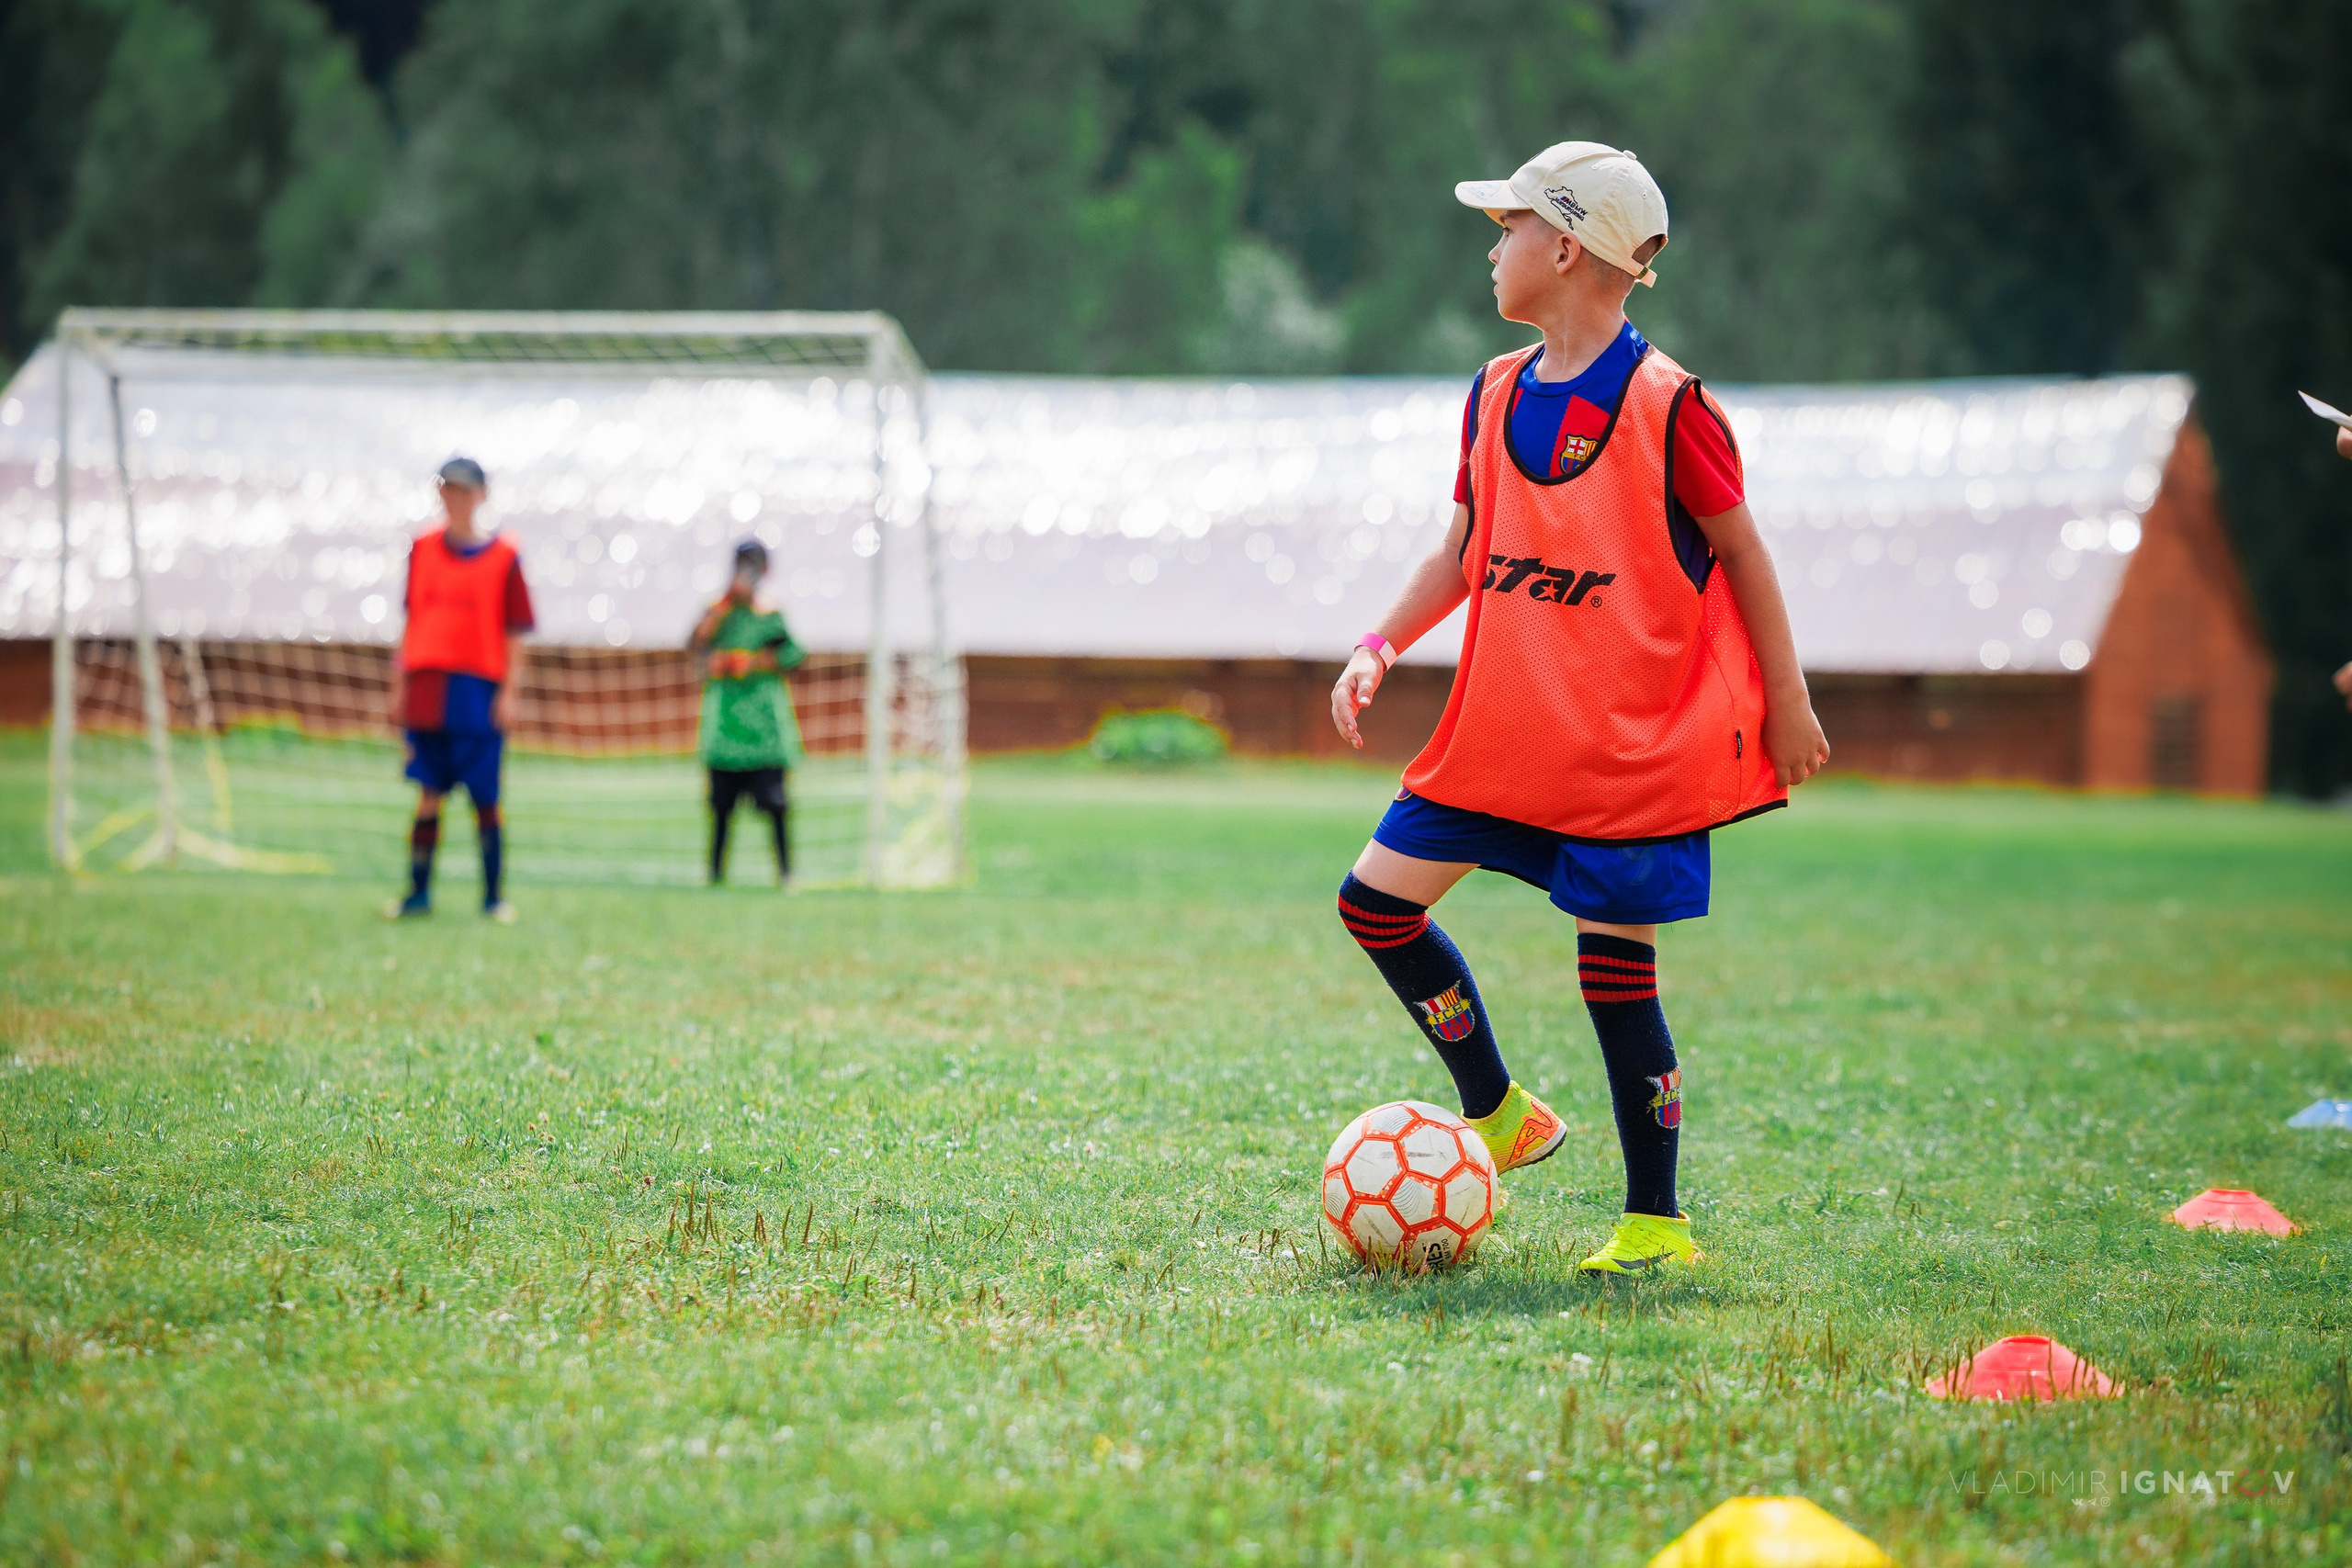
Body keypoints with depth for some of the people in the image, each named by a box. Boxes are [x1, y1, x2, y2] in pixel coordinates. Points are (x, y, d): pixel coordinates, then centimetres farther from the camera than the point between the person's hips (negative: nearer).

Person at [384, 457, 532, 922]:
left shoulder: (503, 557, 1)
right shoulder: (423, 551, 11)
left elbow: (514, 634, 0)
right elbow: (412, 623, 14)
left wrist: (509, 693, -7)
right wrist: (399, 687, 10)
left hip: (479, 692, -3)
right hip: (426, 689, 3)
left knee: (485, 797, -1)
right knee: (428, 794, 3)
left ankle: (493, 897, 6)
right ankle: (418, 893, 6)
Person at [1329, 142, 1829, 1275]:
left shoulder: (1665, 403, -12)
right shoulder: (1496, 394, 7)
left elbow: (1739, 550, -5)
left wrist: (1787, 701, -3)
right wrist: (1381, 646, 0)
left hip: (1634, 745, -7)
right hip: (1502, 734, 7)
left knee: (1615, 967, -5)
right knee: (1378, 899, 3)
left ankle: (1656, 1221, 8)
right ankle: (1498, 1116, 21)